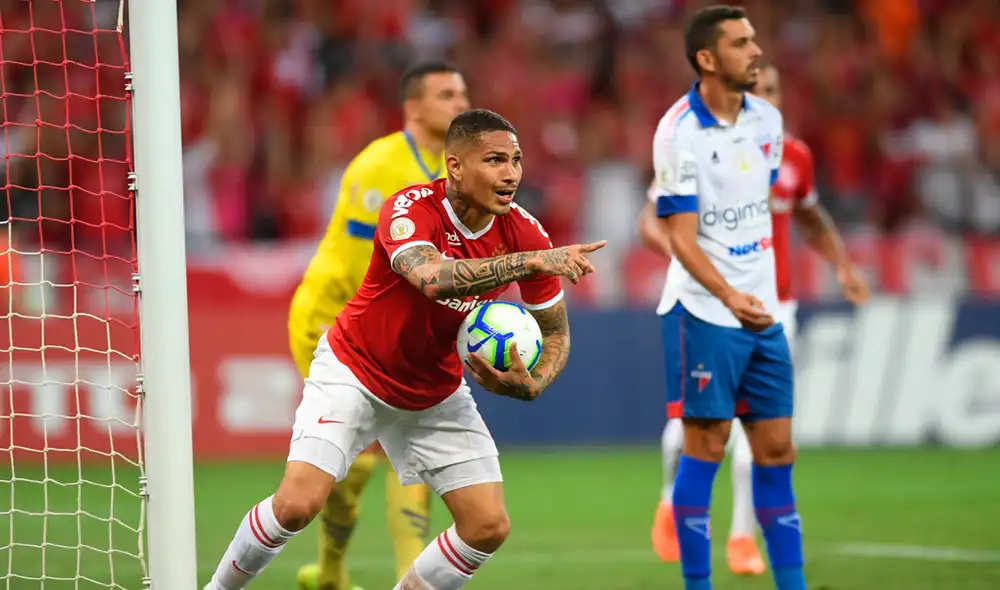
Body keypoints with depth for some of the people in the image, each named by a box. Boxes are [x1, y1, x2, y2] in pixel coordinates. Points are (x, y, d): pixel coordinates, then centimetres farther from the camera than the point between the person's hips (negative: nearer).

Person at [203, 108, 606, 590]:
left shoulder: (525, 234, -14)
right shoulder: (410, 210, -28)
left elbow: (555, 332, -3)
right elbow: (433, 278, -49)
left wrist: (530, 385, -25)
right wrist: (532, 261, -54)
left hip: (437, 394, 5)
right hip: (353, 373, -5)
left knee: (489, 526, -6)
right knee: (297, 504, -20)